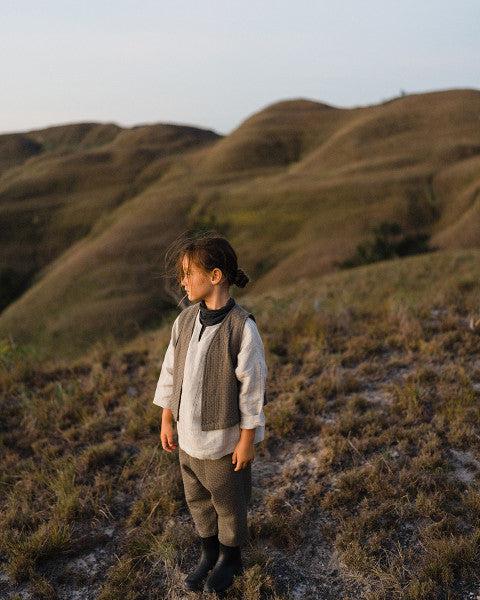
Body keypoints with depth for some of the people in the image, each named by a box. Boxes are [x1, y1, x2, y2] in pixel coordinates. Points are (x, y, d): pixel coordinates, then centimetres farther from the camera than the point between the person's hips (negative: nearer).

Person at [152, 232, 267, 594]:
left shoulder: (242, 328, -22)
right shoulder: (185, 321, -5)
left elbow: (252, 387, -16)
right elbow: (171, 373, 4)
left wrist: (247, 440, -12)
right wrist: (166, 422, 8)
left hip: (225, 438, -5)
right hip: (189, 434, 5)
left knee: (229, 503, 17)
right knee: (197, 498, 22)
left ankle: (230, 558, 43)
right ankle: (209, 553, 47)